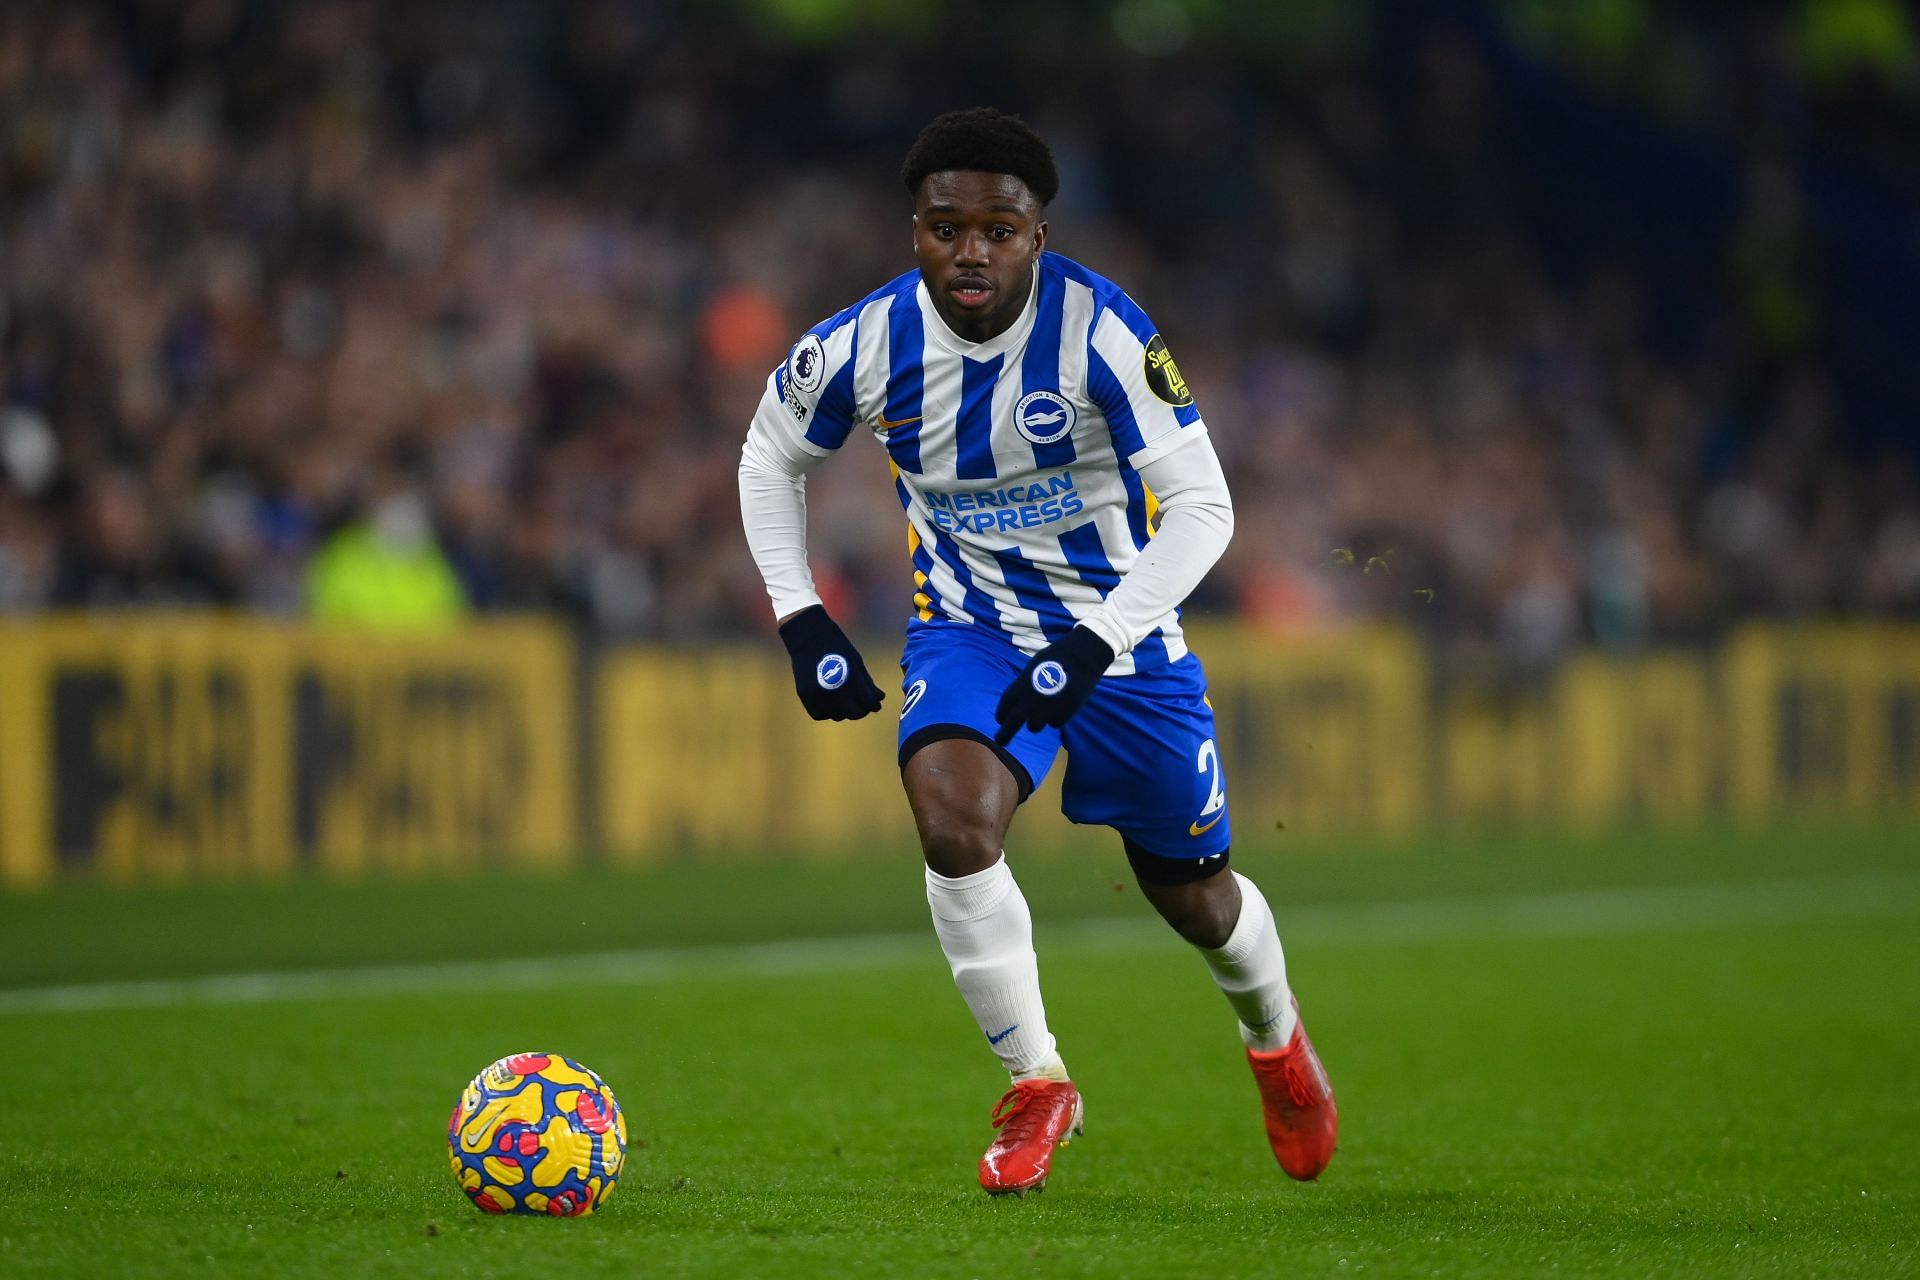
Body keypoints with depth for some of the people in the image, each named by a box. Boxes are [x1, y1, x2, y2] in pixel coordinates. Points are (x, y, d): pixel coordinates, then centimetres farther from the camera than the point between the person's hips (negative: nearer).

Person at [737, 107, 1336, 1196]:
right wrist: (802, 621, -6)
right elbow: (772, 458, 4)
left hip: (1118, 628, -1)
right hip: (970, 627, 1)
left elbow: (1201, 507, -24)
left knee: (1193, 894, 11)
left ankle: (1275, 1032, 47)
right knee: (952, 819, -28)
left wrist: (1092, 644, -34)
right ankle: (1038, 1086, -10)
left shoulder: (1102, 331, -26)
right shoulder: (866, 345, -16)